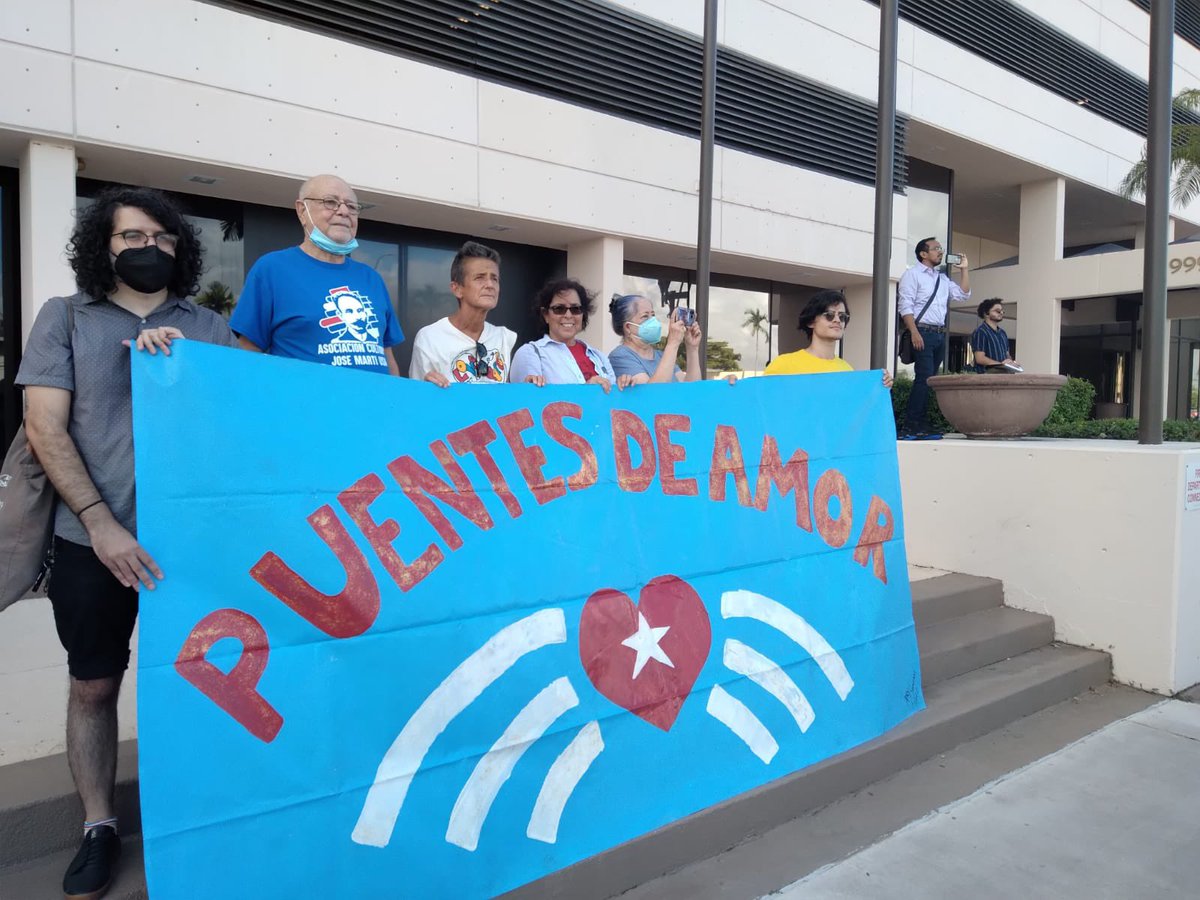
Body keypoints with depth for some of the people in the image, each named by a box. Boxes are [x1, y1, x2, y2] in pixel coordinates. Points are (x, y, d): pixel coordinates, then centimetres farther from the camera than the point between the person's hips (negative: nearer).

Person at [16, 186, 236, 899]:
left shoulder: (207, 327, 8)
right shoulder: (65, 317, 5)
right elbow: (46, 430, -2)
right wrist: (101, 523, -13)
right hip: (94, 539, 0)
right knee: (94, 685, 9)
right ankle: (99, 828, 27)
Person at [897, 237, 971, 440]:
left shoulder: (943, 279, 23)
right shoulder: (912, 275, 1)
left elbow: (963, 295, 22)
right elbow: (905, 305, -9)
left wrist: (965, 269, 18)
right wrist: (914, 332, -19)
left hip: (940, 334, 7)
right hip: (922, 332, -7)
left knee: (928, 379, 5)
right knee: (924, 378, -16)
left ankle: (921, 426, 6)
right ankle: (910, 426, -15)